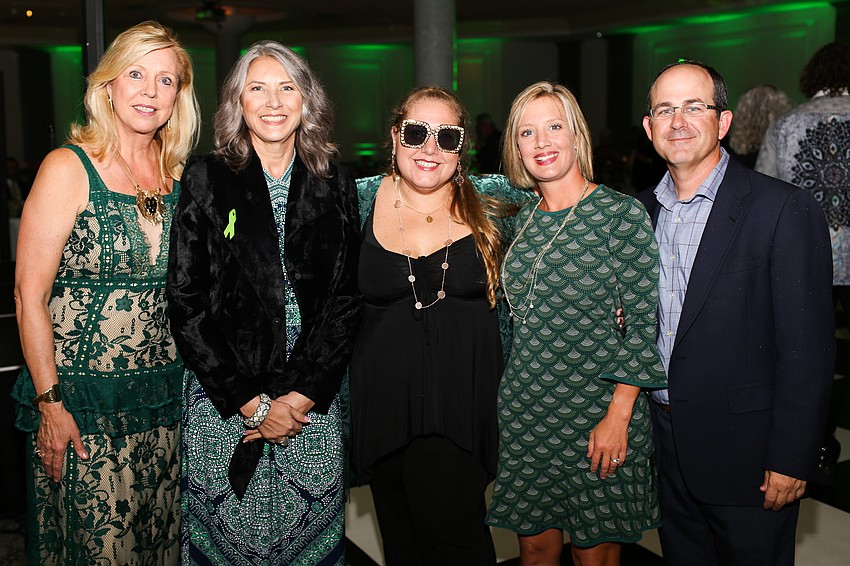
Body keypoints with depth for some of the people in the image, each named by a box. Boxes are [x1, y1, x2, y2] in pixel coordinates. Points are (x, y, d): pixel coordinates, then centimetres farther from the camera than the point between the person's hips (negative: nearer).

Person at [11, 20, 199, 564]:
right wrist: (49, 402, -13)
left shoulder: (179, 176, 5)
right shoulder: (68, 168, -10)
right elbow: (30, 295, -11)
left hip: (165, 397, 5)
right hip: (84, 401, -5)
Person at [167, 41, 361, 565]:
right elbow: (187, 303, -6)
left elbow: (345, 298, 2)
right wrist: (250, 402, -10)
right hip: (222, 397, -1)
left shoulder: (335, 183, 5)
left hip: (315, 394, 2)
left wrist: (305, 393, -8)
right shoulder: (206, 178, -2)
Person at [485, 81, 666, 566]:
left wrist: (618, 416, -15)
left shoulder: (623, 213, -10)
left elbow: (643, 321, -11)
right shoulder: (524, 218, 7)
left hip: (597, 415, -4)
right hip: (525, 411, 5)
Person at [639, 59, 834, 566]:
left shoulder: (785, 210, -14)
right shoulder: (641, 210, 5)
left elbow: (808, 347, -15)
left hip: (745, 451, -5)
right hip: (665, 445, 5)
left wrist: (791, 459, -16)